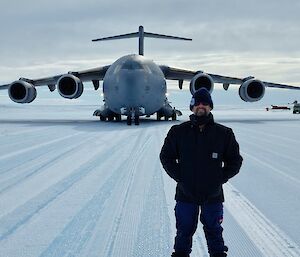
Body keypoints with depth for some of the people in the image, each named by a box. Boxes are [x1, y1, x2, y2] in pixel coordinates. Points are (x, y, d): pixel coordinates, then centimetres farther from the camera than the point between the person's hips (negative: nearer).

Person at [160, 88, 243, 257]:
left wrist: (220, 178, -5)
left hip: (213, 194, 0)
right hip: (186, 194, 0)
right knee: (184, 230, 13)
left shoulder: (224, 134, -1)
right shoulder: (178, 132, -1)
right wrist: (179, 176, -4)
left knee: (214, 231, 14)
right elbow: (166, 156, 6)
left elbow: (235, 160, 6)